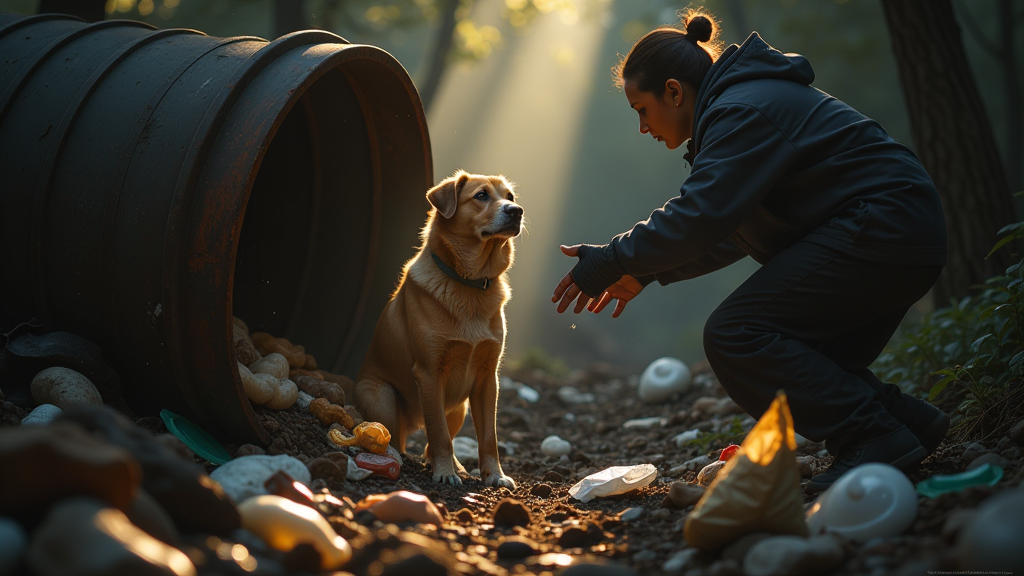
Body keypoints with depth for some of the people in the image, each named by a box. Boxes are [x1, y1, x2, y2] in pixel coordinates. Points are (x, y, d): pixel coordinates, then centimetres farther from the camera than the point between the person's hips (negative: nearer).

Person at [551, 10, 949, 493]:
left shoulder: (741, 112, -14)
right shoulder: (739, 105, 20)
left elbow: (699, 216, -24)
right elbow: (728, 231, 23)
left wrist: (611, 262, -14)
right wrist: (645, 272, 17)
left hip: (881, 232, -11)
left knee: (734, 335, -15)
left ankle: (875, 443, -15)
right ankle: (909, 422, 13)